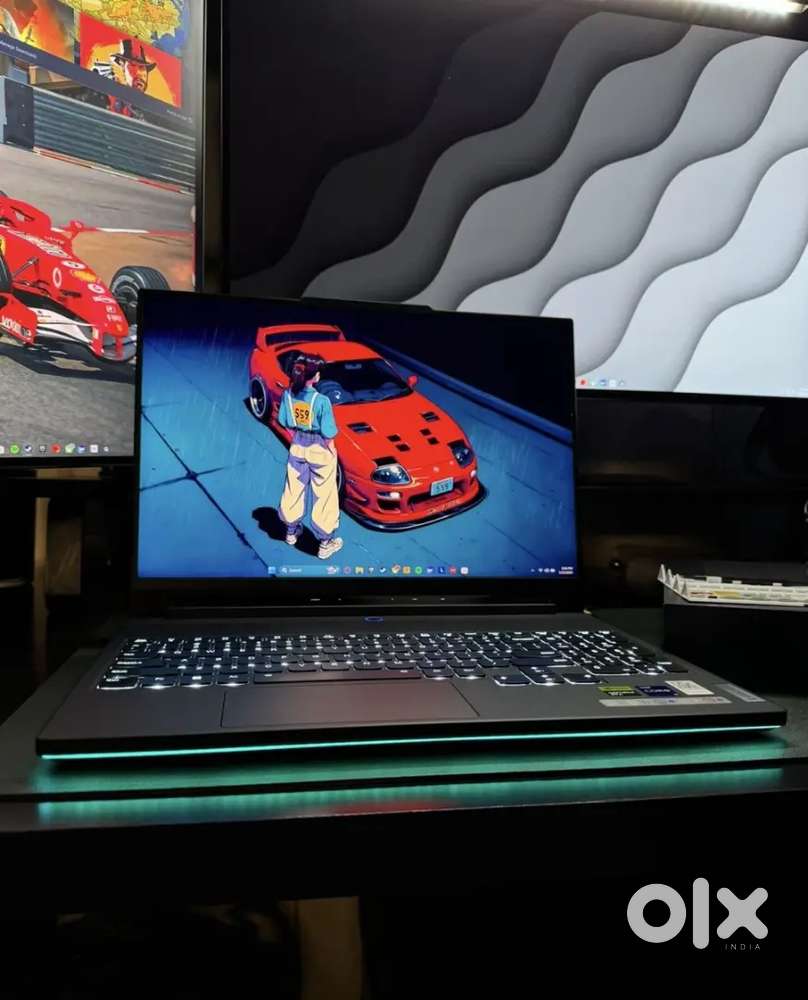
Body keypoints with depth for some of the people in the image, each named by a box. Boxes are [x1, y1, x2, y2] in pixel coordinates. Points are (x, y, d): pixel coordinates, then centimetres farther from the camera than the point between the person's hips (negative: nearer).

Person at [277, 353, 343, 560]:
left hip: (297, 447, 5)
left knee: (294, 489, 22)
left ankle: (292, 530, 42)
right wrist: (332, 452, -3)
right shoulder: (321, 401, -26)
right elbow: (328, 435, -21)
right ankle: (325, 542, 18)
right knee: (324, 495, 8)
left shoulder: (288, 395, -10)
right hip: (319, 451, -5)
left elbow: (285, 423, 3)